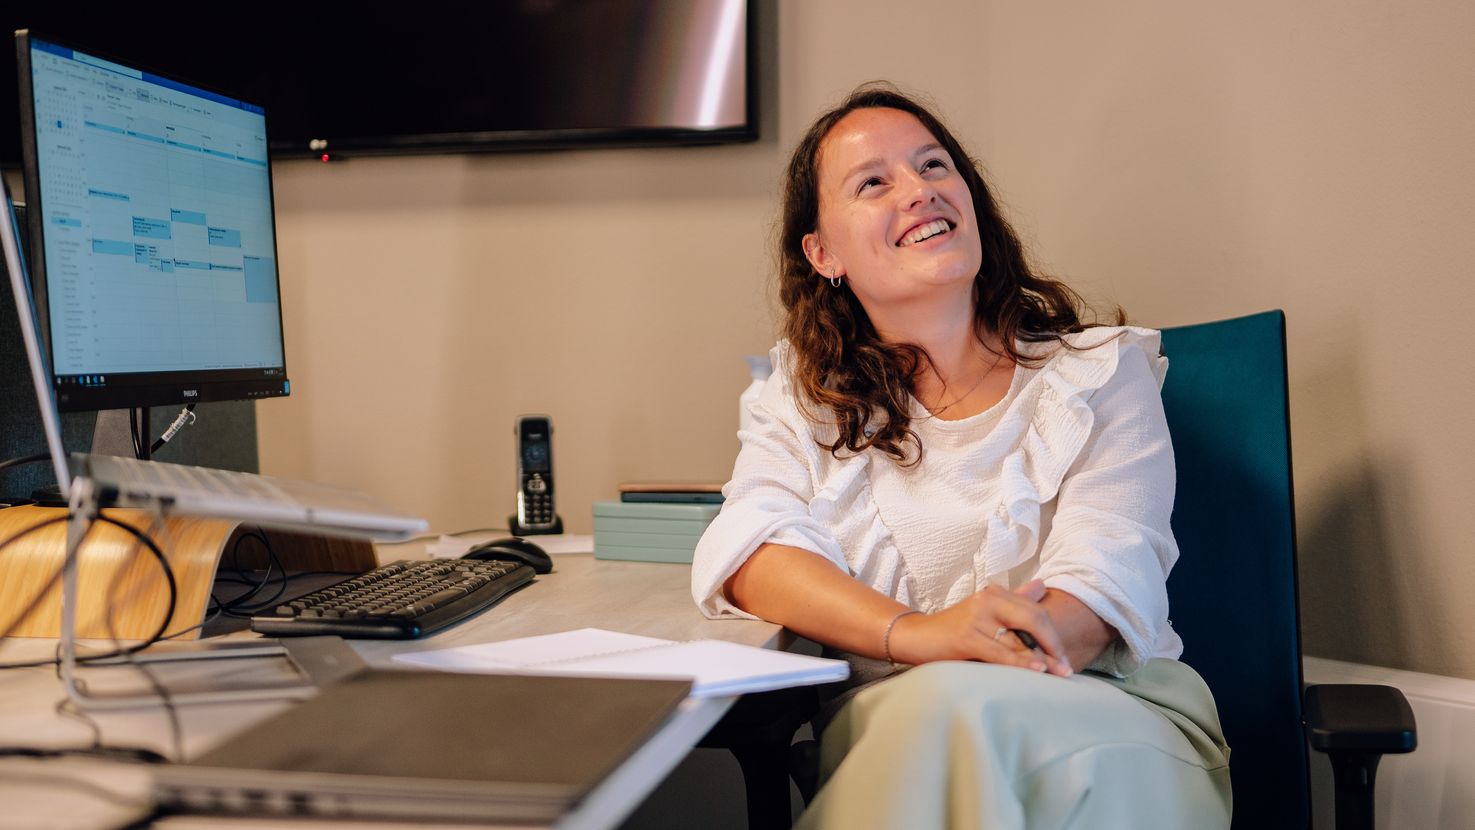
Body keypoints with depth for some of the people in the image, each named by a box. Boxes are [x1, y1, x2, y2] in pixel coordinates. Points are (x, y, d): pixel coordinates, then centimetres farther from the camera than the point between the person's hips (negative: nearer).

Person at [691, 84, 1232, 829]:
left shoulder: (1099, 373, 8)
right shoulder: (801, 398, 14)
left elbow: (1104, 578, -8)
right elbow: (748, 551, -6)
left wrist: (975, 676, -30)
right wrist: (914, 635, -27)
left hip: (1113, 712, -1)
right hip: (887, 730, 2)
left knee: (965, 709, -36)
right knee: (940, 707, -36)